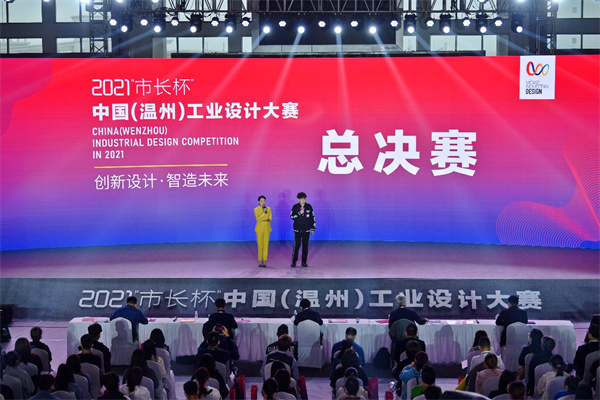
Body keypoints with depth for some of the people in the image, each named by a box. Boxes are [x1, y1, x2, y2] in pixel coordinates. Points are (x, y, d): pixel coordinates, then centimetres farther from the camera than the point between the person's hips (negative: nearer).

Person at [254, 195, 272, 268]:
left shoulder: (268, 209, 9)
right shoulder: (256, 209, 2)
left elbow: (270, 219, 5)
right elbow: (258, 218, -11)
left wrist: (262, 220, -9)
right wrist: (264, 212, -16)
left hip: (267, 228, 2)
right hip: (259, 229, -2)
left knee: (266, 245, -1)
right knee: (260, 245, -4)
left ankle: (264, 261, 3)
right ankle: (260, 261, 1)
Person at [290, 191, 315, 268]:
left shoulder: (309, 207, 4)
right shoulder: (295, 207, 1)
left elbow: (312, 217, 8)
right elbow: (292, 216, -4)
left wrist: (313, 228, 7)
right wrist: (299, 213, -18)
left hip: (306, 230, 1)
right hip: (297, 230, -1)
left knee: (305, 246, 4)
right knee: (296, 246, -5)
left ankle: (304, 262, 11)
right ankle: (294, 262, 3)